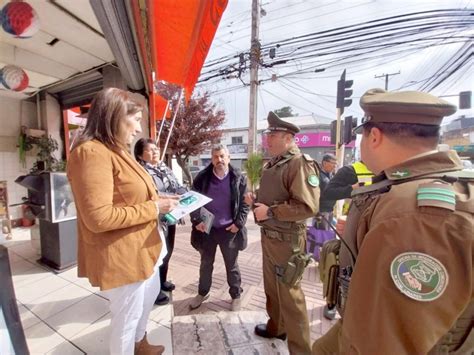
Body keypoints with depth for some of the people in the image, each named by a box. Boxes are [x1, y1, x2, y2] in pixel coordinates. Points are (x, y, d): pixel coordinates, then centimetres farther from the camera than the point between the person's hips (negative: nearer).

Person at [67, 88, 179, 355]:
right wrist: (154, 208, -22)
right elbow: (99, 218, -28)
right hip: (121, 257, -11)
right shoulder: (92, 152, -22)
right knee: (127, 315, 13)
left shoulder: (117, 152, 10)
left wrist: (160, 202, 2)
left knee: (149, 297, 30)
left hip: (143, 249, 11)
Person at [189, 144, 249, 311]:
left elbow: (244, 203, -2)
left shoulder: (238, 178, -6)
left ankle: (236, 295, 36)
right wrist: (196, 221, -8)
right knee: (206, 264, 20)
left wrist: (239, 223, -10)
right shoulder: (202, 177, -4)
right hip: (206, 228, 2)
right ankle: (203, 293, 43)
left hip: (229, 229, -1)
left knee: (231, 265, 15)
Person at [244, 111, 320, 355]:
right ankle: (276, 327, 48)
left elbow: (308, 206, -27)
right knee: (271, 287, 24)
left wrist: (270, 211, -23)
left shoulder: (301, 164, -18)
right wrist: (255, 200, 4)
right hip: (268, 235, 9)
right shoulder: (271, 164, 11)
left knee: (289, 295, 6)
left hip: (287, 240, -9)